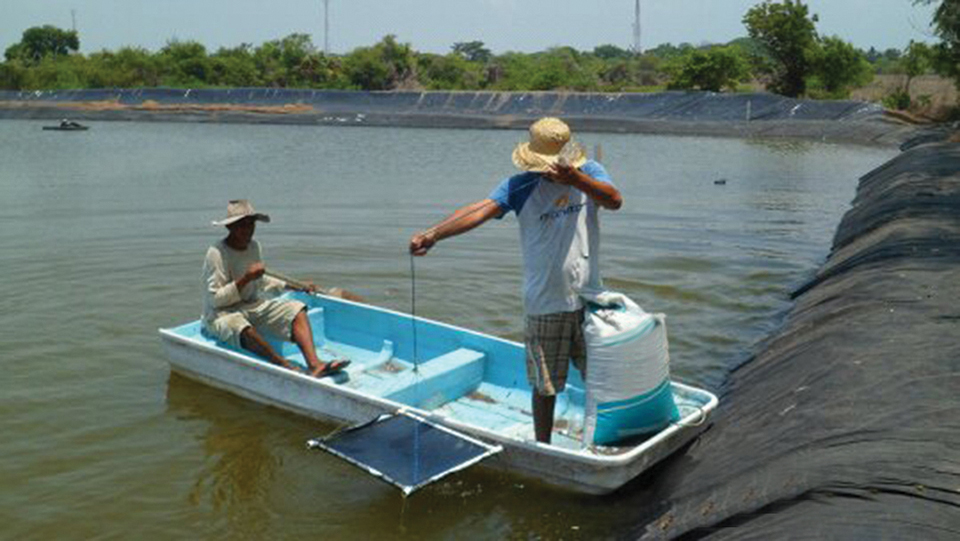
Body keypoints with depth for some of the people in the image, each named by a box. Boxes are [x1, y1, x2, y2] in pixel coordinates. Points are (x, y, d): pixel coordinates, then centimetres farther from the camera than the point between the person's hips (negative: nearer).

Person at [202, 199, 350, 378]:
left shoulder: (253, 246, 8)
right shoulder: (216, 253, -15)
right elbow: (215, 299, -18)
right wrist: (245, 279, -26)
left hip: (252, 306, 7)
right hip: (220, 314, -7)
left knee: (296, 309, -15)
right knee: (243, 329, -41)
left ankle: (314, 364, -34)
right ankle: (286, 365, -33)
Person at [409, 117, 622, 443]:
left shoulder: (589, 172, -1)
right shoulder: (521, 187, -8)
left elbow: (615, 201, -19)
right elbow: (481, 210, -21)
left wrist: (575, 179, -36)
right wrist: (434, 233, -36)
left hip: (589, 297, 2)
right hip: (545, 305, -2)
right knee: (545, 386, 8)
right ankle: (543, 450, 27)